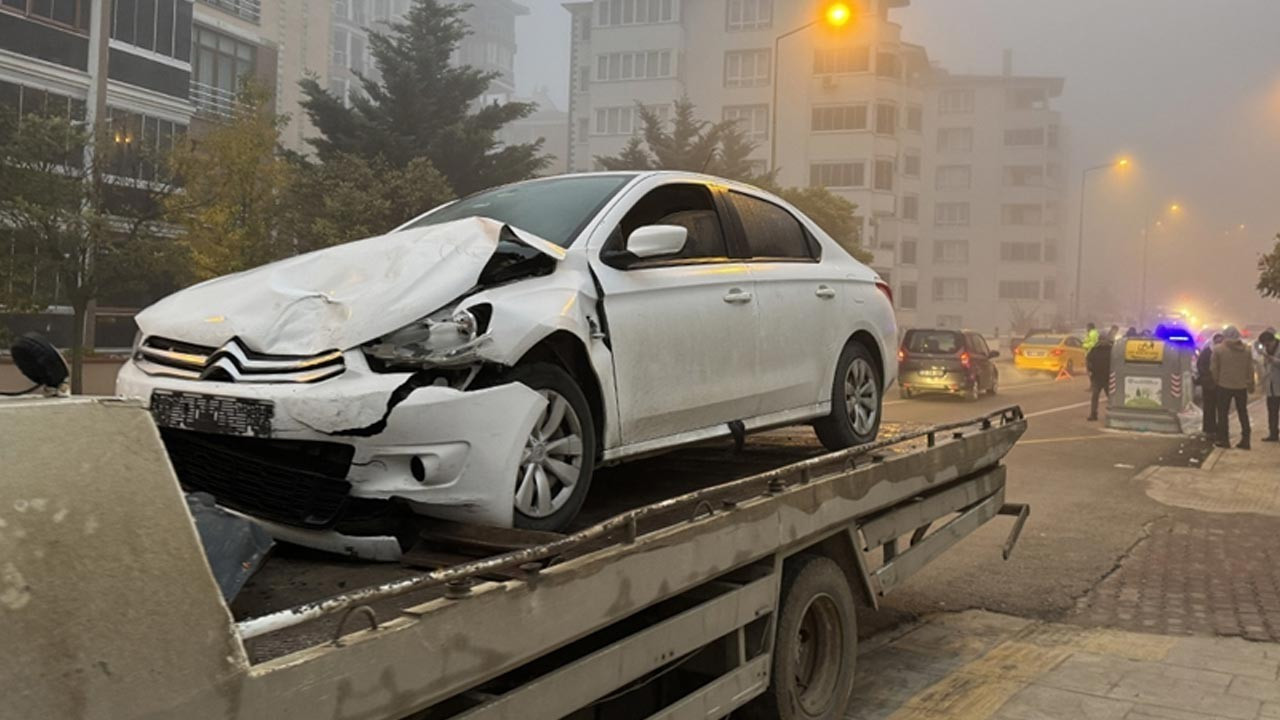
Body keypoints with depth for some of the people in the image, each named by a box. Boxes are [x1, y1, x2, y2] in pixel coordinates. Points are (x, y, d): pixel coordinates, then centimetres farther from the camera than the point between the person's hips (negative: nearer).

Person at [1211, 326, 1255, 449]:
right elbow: (1250, 369, 4)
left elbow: (1213, 368, -6)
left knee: (1223, 413, 6)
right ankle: (1245, 440, 11)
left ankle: (1224, 439, 5)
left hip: (1224, 385, -3)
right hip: (1242, 386, 3)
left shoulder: (1219, 349, -9)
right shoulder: (1247, 349, 0)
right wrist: (1250, 384, 13)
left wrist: (1216, 380, 9)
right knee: (1243, 413, 12)